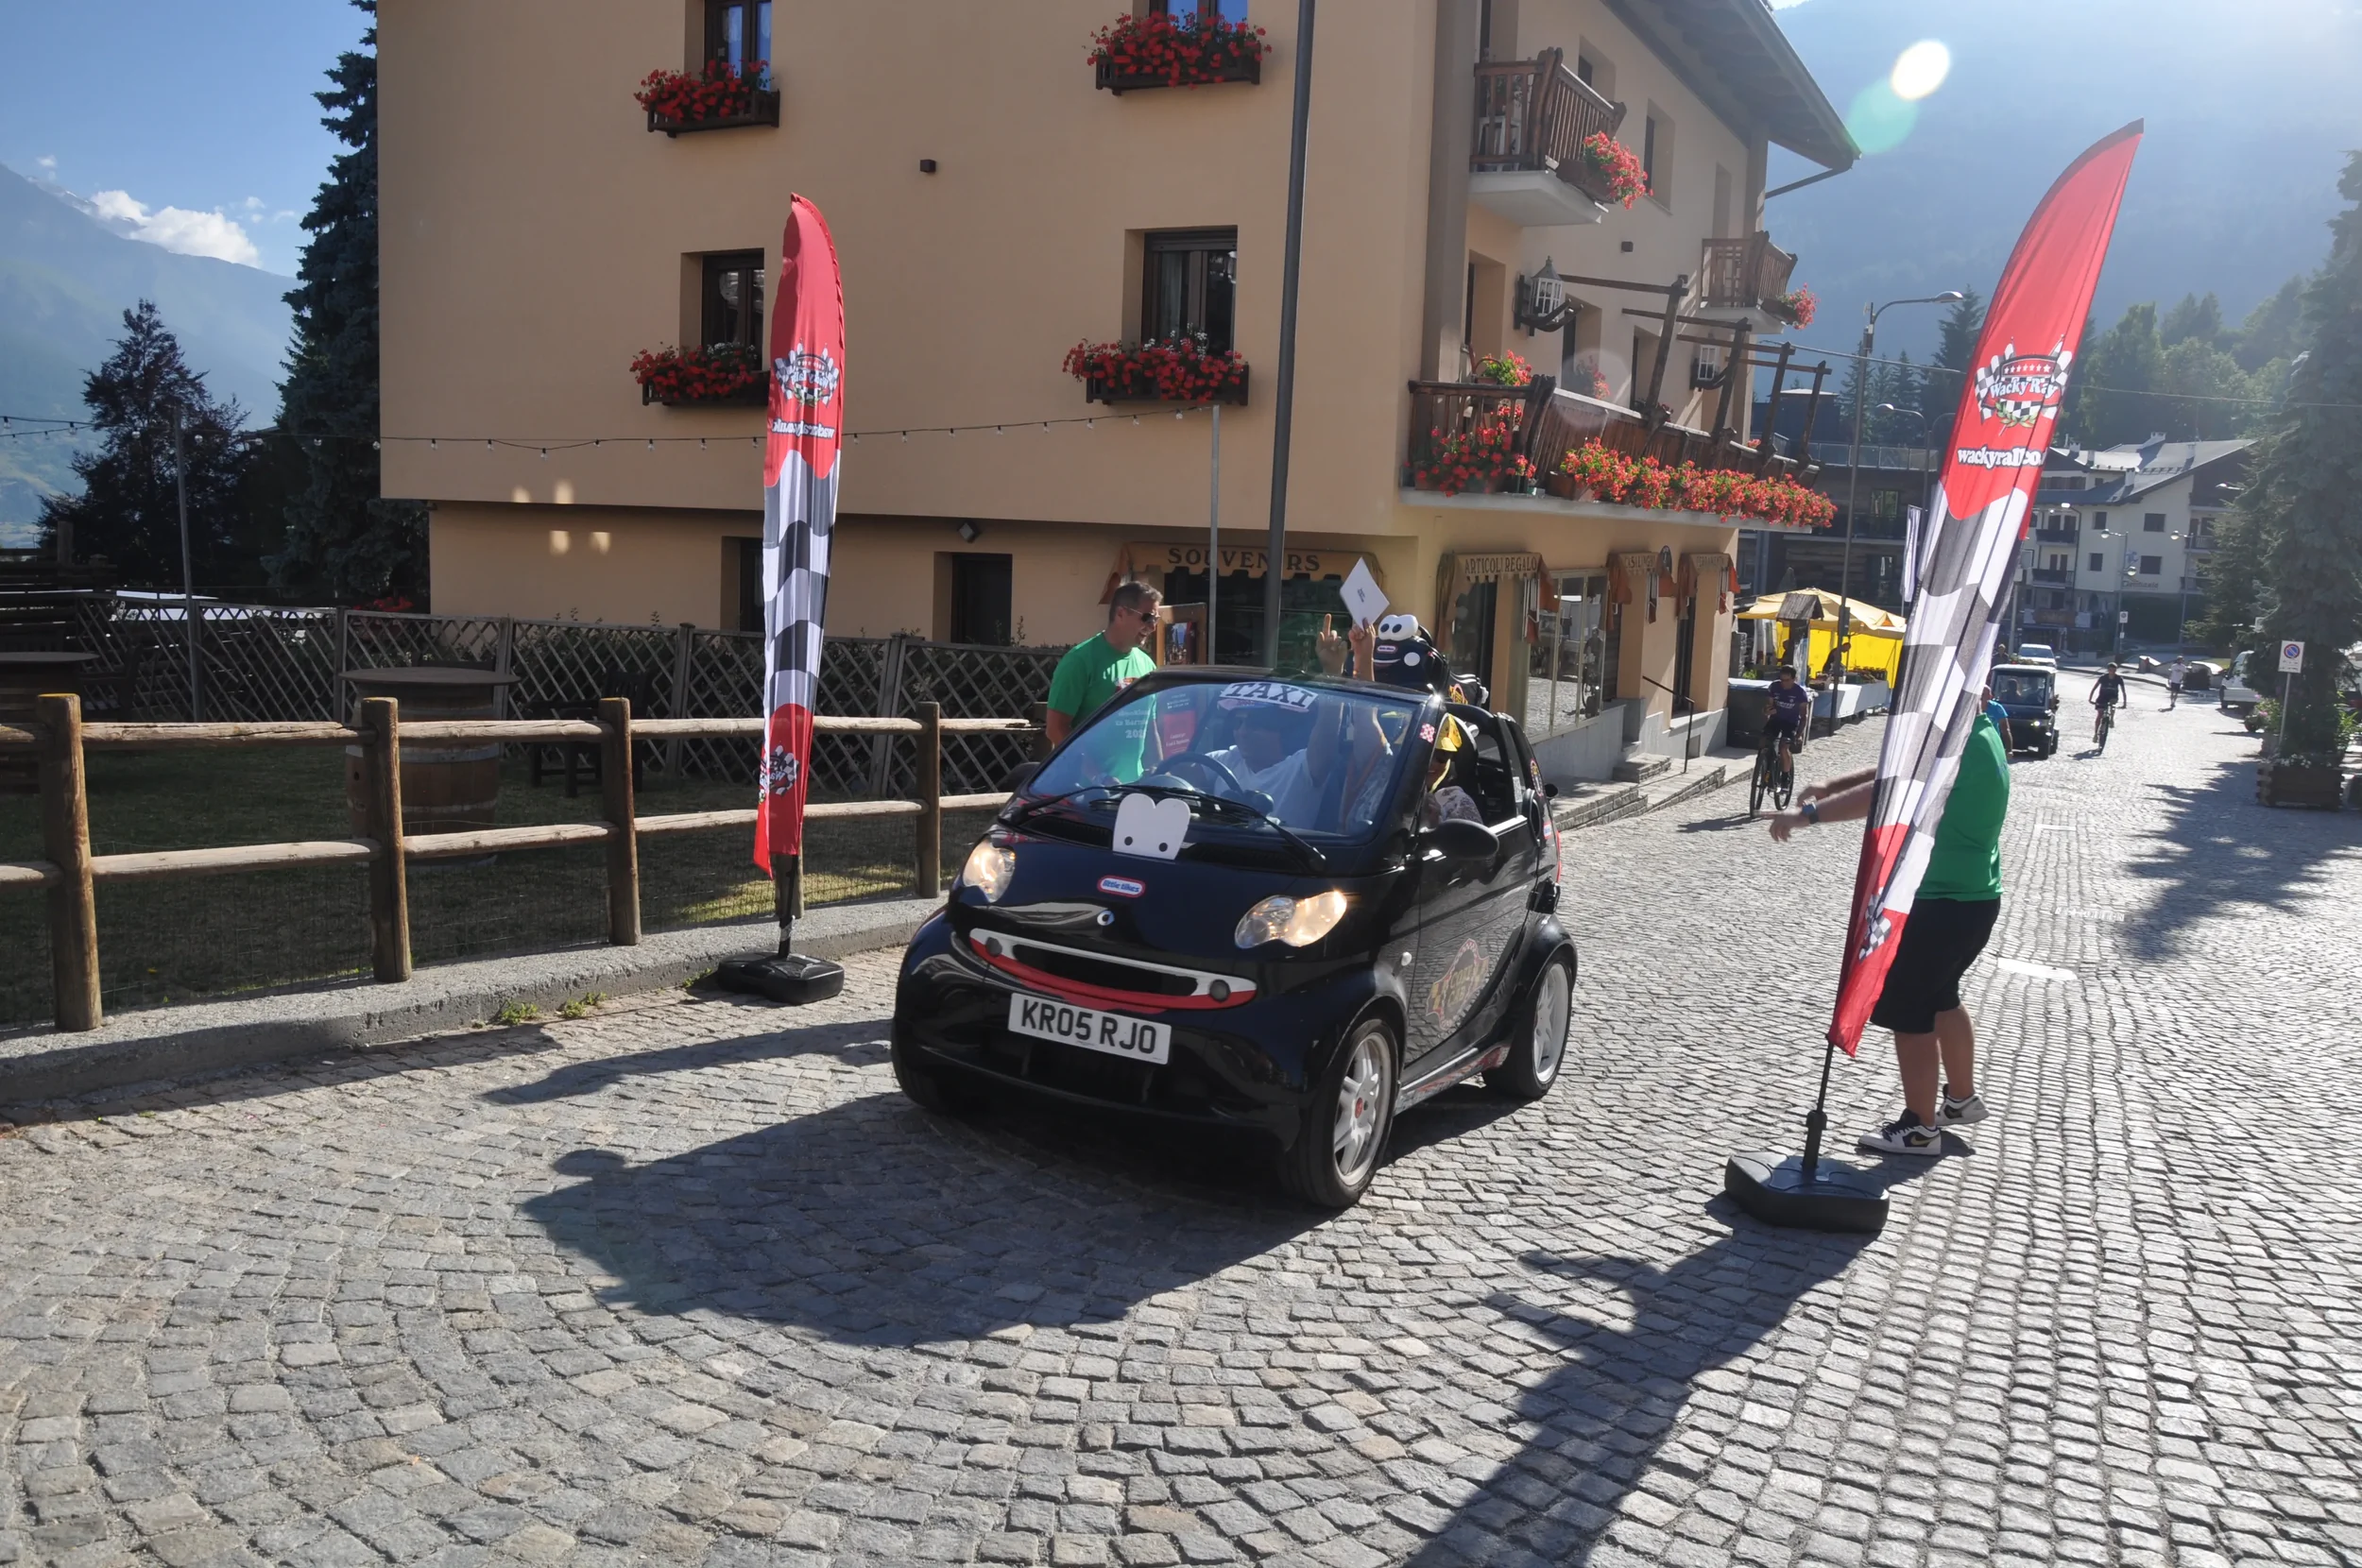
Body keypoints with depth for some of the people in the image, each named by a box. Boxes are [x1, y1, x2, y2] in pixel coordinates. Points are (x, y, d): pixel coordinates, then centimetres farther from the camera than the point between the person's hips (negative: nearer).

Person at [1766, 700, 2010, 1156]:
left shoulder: (1962, 744, -24)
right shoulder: (1979, 734, 9)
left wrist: (1809, 813, -28)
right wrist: (1829, 787, 0)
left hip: (1944, 904, -11)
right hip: (1972, 896, 11)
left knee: (1906, 1010, 1)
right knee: (1939, 997, 26)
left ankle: (1919, 1127, 11)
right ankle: (1962, 1098, 41)